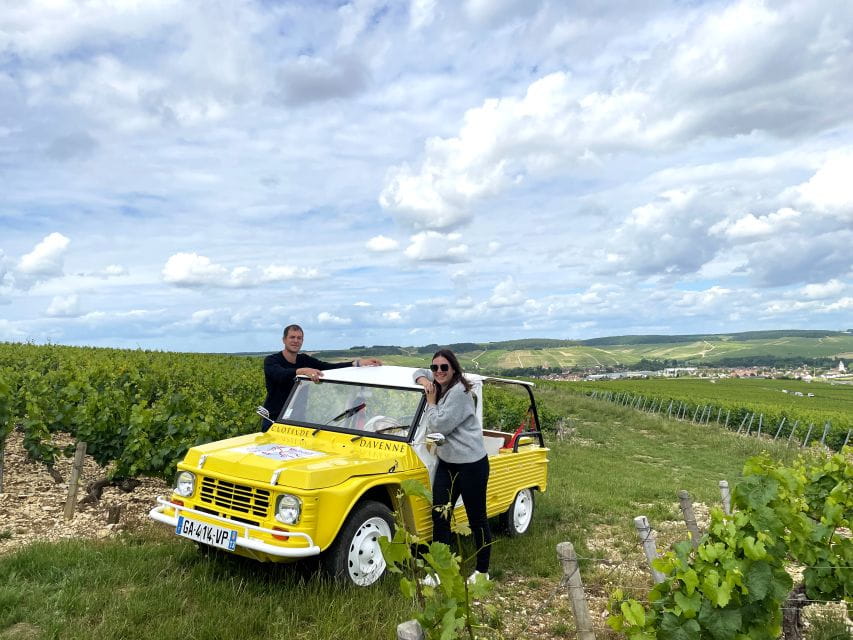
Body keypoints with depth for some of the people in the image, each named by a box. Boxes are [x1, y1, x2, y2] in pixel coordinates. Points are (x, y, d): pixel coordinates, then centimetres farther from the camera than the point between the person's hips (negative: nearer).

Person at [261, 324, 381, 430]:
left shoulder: (304, 360, 5)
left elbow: (330, 367, -7)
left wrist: (359, 362, -20)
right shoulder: (271, 360, -9)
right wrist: (303, 371, -50)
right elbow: (280, 374, -32)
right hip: (274, 420, -4)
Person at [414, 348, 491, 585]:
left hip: (471, 464, -8)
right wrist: (425, 382, 2)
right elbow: (418, 372, 24)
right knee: (439, 517, 5)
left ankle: (482, 572, 20)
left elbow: (439, 426, -21)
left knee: (477, 519, 6)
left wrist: (430, 401, -8)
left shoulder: (459, 391, -18)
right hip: (446, 462, 8)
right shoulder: (439, 386, 6)